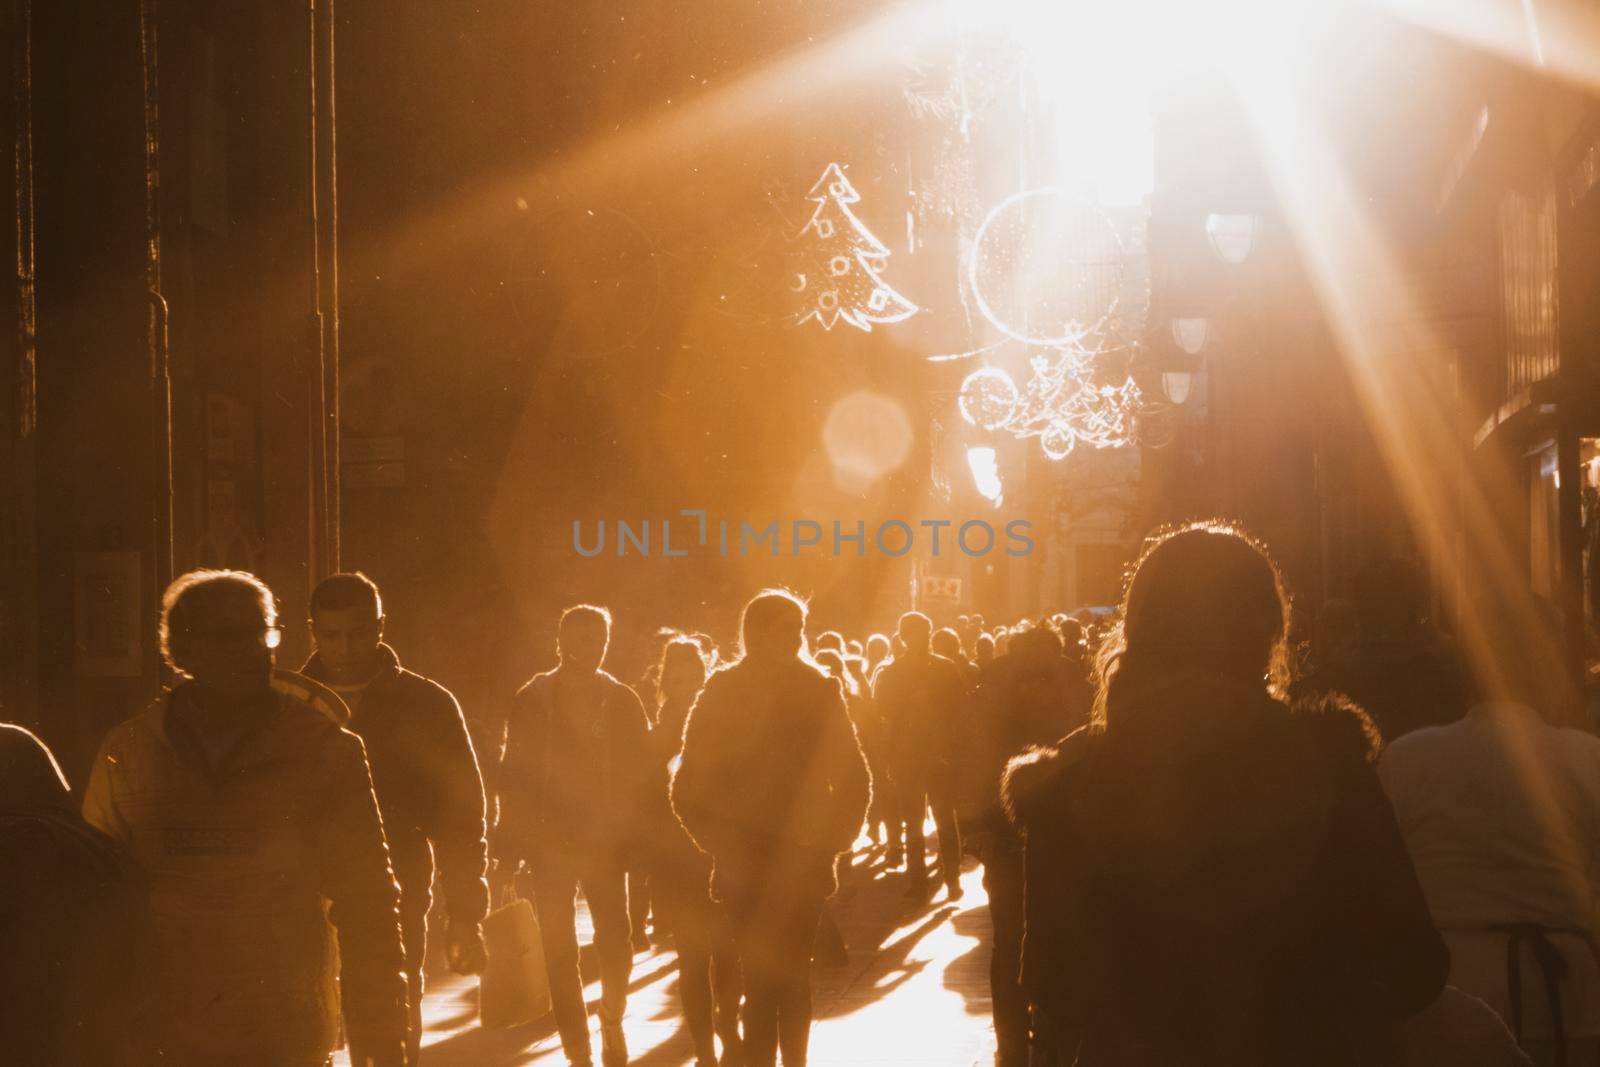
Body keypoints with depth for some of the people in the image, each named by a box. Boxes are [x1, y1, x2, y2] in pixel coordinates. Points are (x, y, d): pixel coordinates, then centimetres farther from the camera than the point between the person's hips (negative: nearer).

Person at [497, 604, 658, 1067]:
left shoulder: (623, 701, 3)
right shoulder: (532, 701, 1)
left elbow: (642, 774, 2)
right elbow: (515, 776, 1)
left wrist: (635, 833, -8)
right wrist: (513, 840, -5)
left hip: (606, 843, 0)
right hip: (550, 843, 0)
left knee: (615, 942, -4)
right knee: (560, 952, 1)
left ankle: (612, 1023, 24)